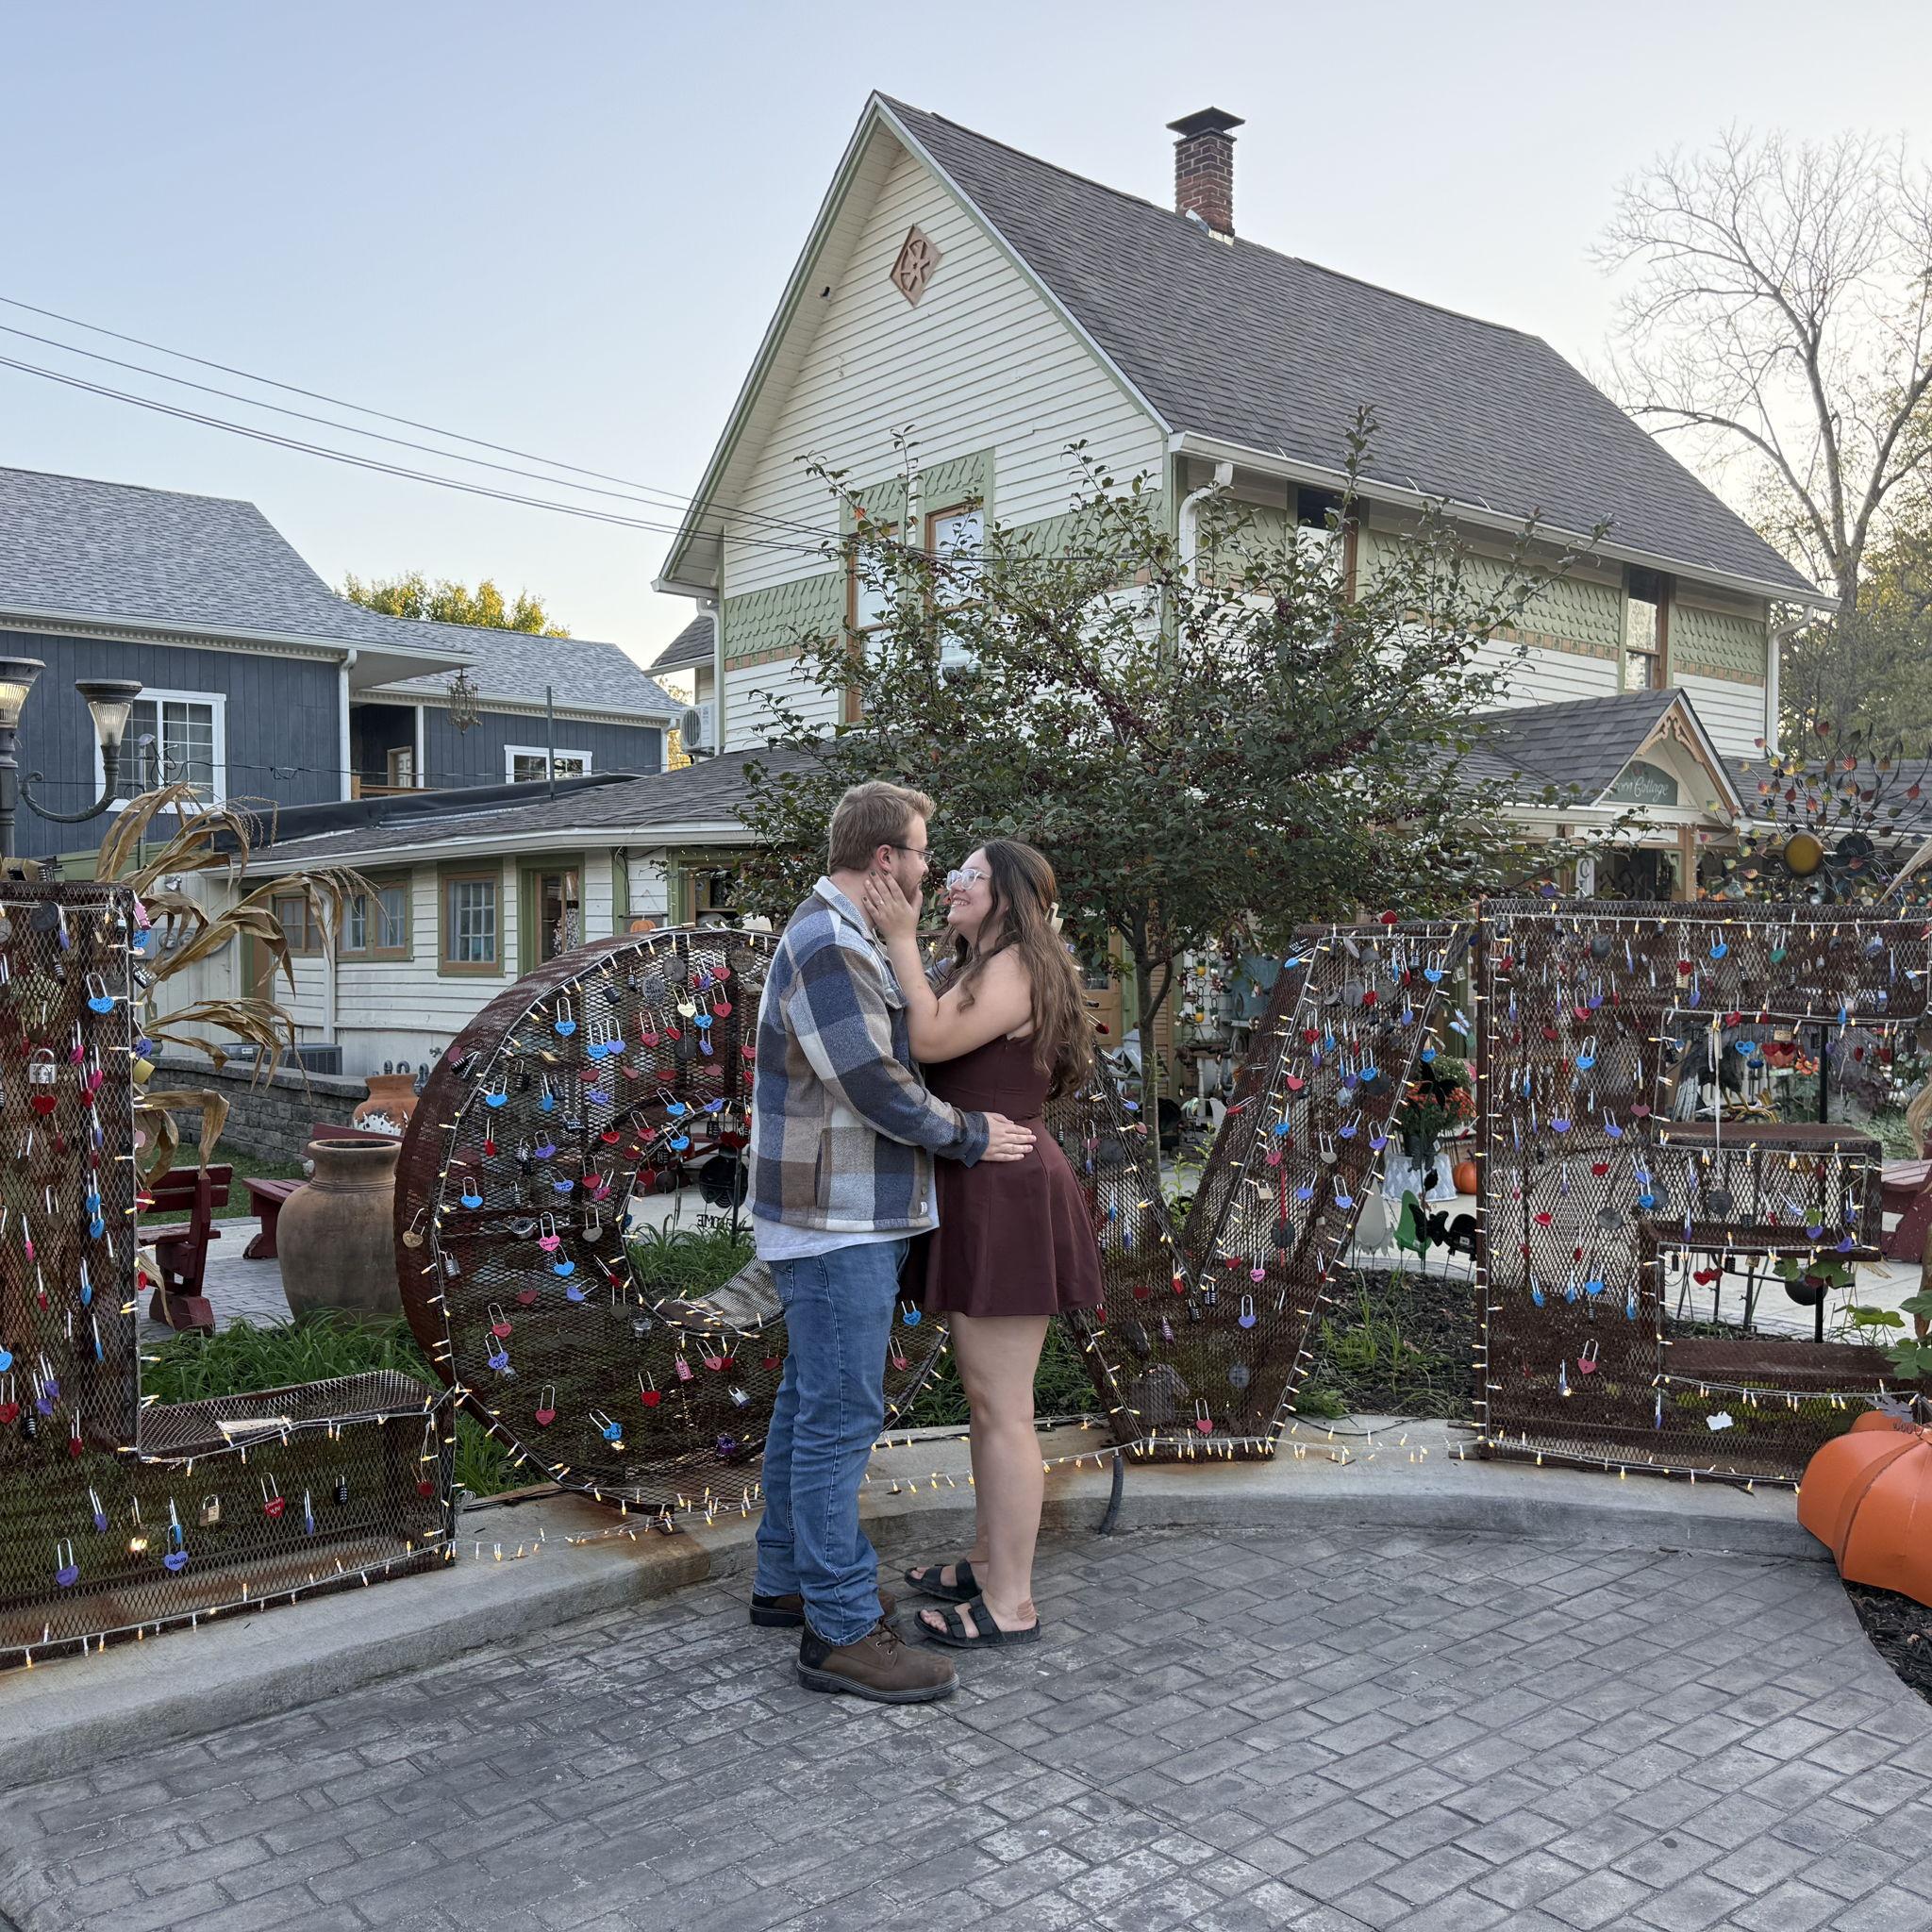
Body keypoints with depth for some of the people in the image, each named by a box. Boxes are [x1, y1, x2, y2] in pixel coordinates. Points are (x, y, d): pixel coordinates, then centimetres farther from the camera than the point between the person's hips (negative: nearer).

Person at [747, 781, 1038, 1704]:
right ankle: (841, 1631, 2)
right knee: (841, 1416, -5)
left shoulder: (842, 939, 16)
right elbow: (876, 1086, -20)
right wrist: (971, 1135, -8)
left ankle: (787, 1581, 28)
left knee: (809, 1402, 17)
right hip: (836, 1223, -11)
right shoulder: (828, 946, -18)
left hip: (850, 1218, 11)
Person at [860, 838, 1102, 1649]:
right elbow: (917, 1048, 10)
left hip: (1005, 1198, -11)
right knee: (987, 1397, 17)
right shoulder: (969, 970, 19)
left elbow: (933, 1041, -22)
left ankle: (1011, 1605, 5)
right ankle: (990, 1563, 30)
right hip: (978, 1198, 11)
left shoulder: (1017, 967, -12)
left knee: (1001, 1408, -4)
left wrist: (901, 939, -17)